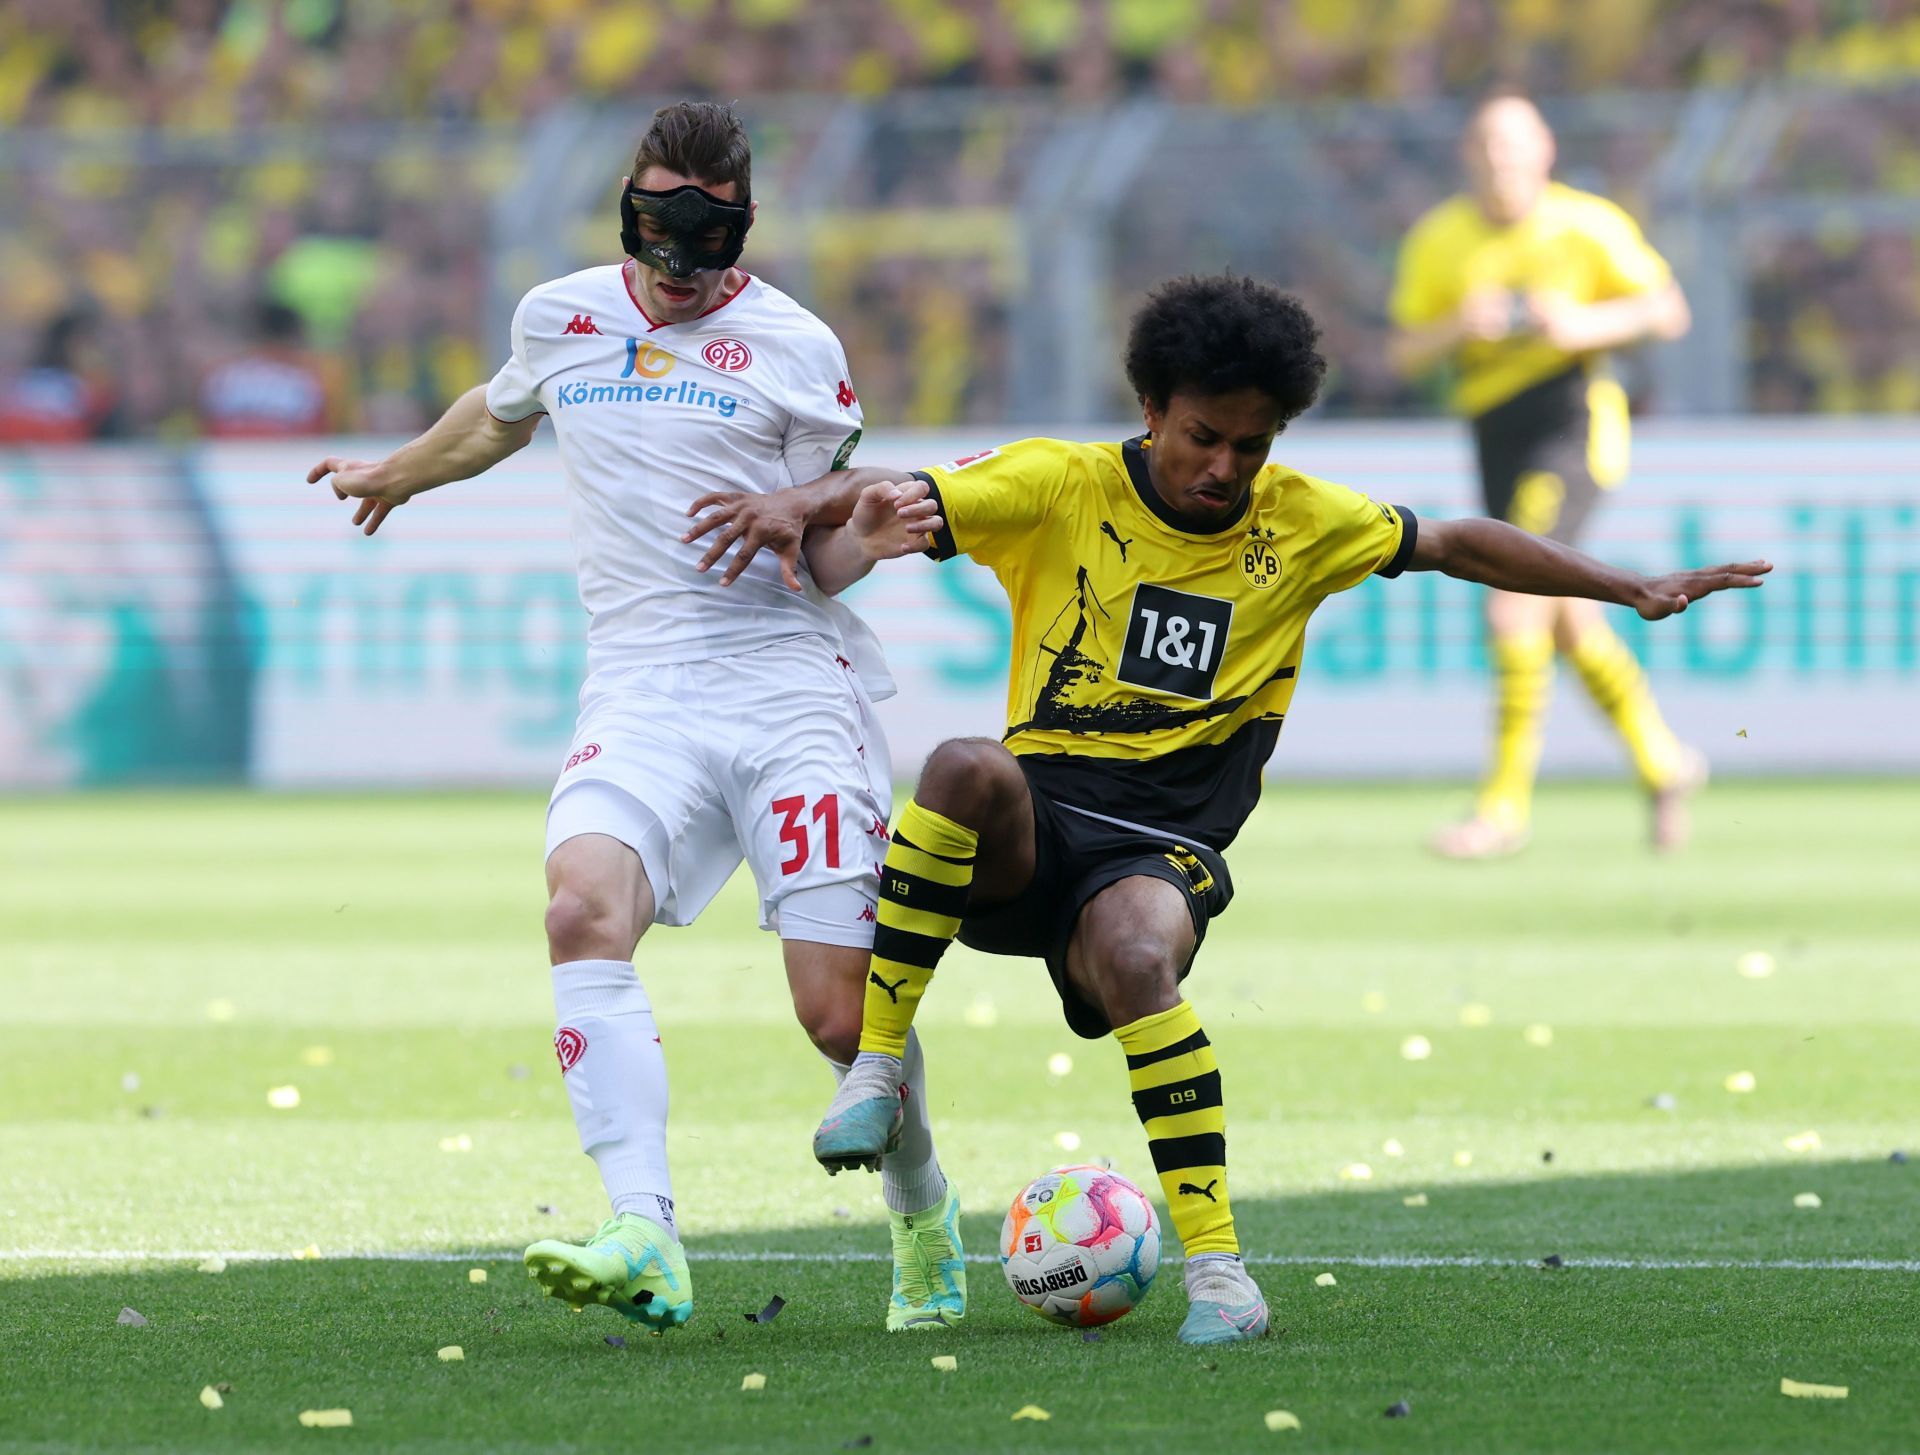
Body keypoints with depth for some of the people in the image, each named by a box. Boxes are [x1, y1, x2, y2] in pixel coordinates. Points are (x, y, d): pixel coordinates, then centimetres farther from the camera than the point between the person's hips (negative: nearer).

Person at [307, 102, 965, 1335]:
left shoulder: (794, 349, 5)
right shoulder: (560, 317, 14)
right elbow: (501, 416, 37)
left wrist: (869, 512, -15)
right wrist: (396, 474, 53)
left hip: (791, 680, -2)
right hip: (640, 689, 2)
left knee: (842, 1010, -10)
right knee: (583, 907, -28)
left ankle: (924, 1218, 22)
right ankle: (645, 1242, -37)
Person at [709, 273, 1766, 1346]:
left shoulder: (1303, 524, 8)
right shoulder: (1064, 486, 0)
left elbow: (1458, 546, 20)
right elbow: (867, 506, -6)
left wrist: (1637, 592, 17)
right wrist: (858, 518, -31)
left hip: (1167, 845, 0)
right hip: (1030, 827, 0)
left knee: (1136, 960, -36)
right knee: (970, 767, -37)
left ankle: (1216, 1263, -27)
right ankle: (880, 1058, -22)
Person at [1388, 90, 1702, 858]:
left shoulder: (1587, 225, -6)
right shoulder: (1439, 239, 3)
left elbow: (1668, 310, 0)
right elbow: (1405, 351, 5)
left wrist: (1588, 325, -17)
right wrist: (1459, 327, -16)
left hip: (1571, 417, -5)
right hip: (1494, 429, 5)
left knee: (1513, 605, -18)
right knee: (1566, 618, 10)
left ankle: (1506, 802, -15)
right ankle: (1662, 761, 31)